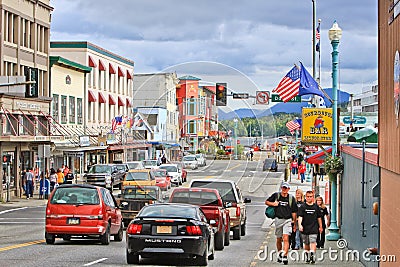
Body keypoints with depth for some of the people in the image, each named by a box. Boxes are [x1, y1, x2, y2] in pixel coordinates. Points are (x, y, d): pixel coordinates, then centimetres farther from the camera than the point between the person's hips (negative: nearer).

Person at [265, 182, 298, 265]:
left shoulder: (291, 198, 2)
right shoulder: (276, 195, 3)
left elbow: (294, 211, 8)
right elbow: (266, 202, 13)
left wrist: (294, 223, 9)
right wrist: (273, 204, -7)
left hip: (287, 220, -2)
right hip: (278, 220, 2)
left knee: (286, 238, -15)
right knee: (279, 239, 12)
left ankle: (285, 256, -20)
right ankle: (279, 254, 31)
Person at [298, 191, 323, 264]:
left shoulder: (316, 207, 5)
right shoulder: (302, 207, 0)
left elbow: (319, 217, 14)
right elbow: (300, 217, -8)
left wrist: (320, 226, 19)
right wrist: (300, 225, -22)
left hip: (314, 228, 0)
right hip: (305, 229, 1)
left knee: (313, 242, -16)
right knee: (306, 244, 12)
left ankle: (313, 256, -24)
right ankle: (307, 257, 26)